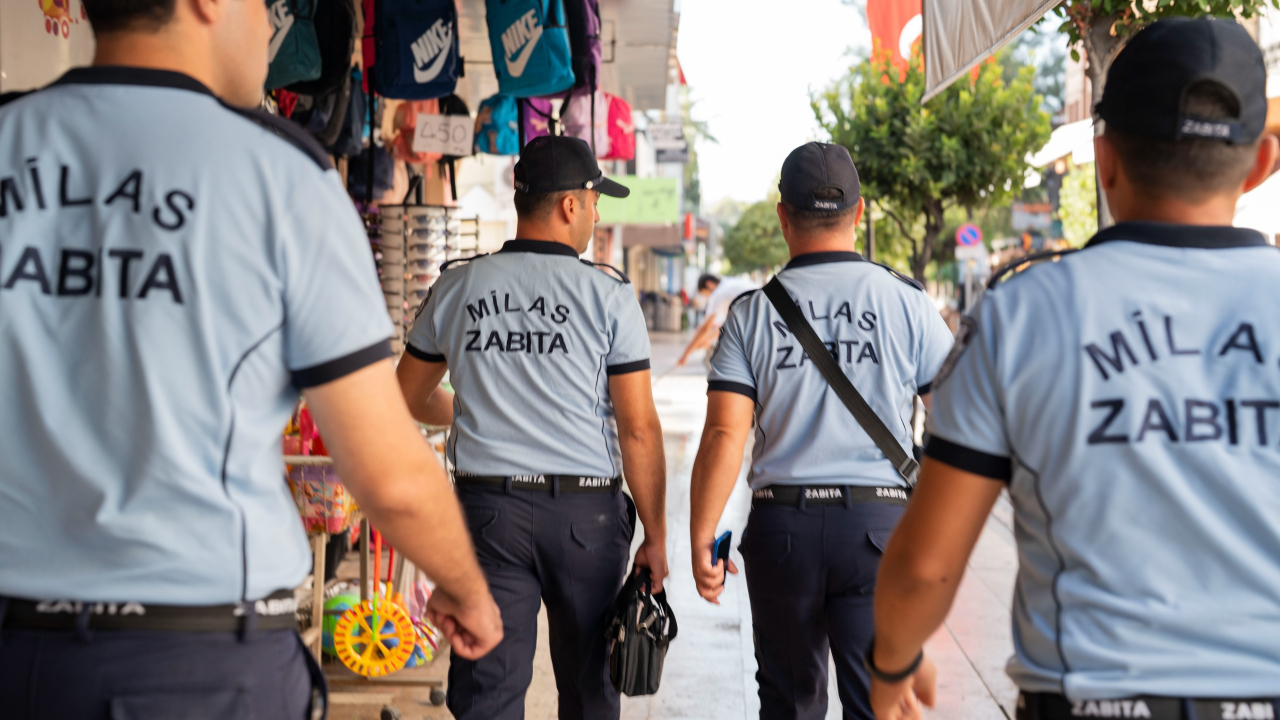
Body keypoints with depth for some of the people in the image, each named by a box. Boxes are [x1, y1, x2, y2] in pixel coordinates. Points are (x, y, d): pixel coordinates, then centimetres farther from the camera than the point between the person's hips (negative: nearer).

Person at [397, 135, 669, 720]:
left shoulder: (456, 288, 3)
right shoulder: (608, 294, -5)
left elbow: (410, 397, 17)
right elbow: (638, 427, -7)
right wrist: (656, 536, 0)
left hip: (488, 503, 1)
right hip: (586, 509, -1)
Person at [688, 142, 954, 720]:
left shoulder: (752, 313, 1)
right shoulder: (905, 303, 0)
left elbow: (724, 436, -6)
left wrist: (701, 541, -2)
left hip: (781, 525, 1)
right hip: (878, 521, -1)